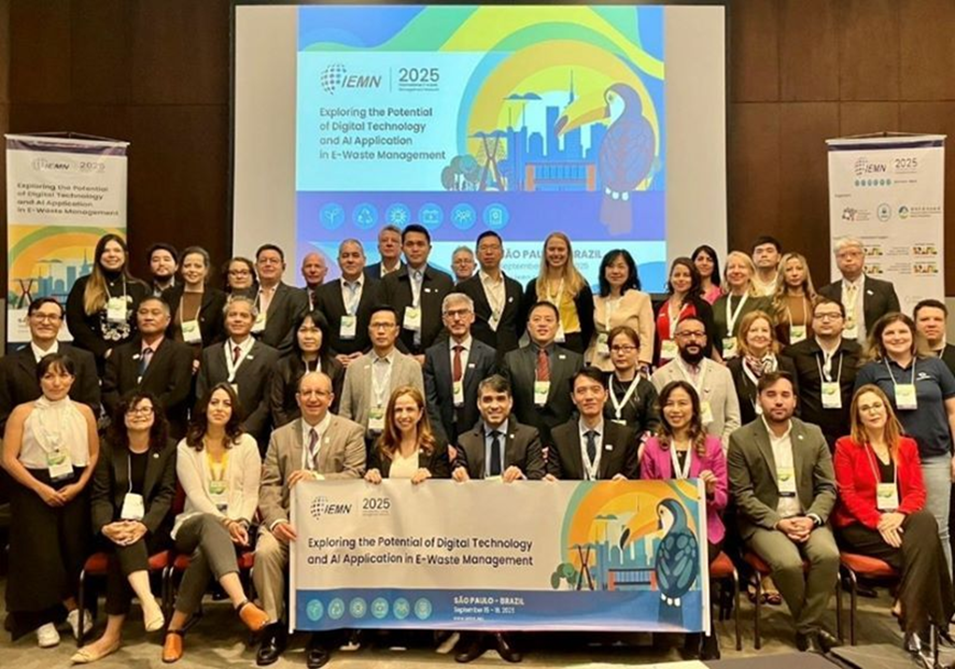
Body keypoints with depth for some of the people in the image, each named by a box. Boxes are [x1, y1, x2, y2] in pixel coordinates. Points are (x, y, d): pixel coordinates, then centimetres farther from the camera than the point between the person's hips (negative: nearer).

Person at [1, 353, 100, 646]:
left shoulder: (83, 412, 5)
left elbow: (95, 454, 8)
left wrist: (79, 485, -8)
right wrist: (40, 488, -13)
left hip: (74, 491, 2)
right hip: (32, 491, -1)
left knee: (74, 552, -6)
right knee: (41, 555, -11)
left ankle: (46, 619, 12)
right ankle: (74, 608, 8)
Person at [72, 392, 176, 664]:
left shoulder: (169, 448, 1)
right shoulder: (109, 447, 5)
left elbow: (166, 494, -7)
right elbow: (100, 495, 0)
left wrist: (144, 525, -25)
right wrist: (105, 526, -21)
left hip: (154, 528, -1)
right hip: (117, 525, 2)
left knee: (121, 555, -30)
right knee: (124, 542, -33)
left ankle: (112, 635, -29)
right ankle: (148, 600, -52)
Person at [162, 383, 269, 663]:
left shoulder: (246, 443, 8)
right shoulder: (186, 447, 7)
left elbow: (251, 494, 3)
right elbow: (196, 495, -5)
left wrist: (239, 522, -17)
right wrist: (224, 521, -21)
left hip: (237, 523, 1)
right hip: (196, 523, -1)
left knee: (206, 551, -35)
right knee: (210, 525, -39)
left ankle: (176, 627, -28)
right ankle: (242, 603, -58)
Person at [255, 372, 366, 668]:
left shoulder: (351, 432, 6)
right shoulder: (280, 436, 15)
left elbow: (356, 476, -6)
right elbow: (269, 486, 6)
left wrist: (318, 478, -22)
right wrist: (277, 521, -13)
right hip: (288, 518, 3)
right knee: (265, 551, -26)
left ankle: (320, 633, -10)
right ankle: (273, 627, -7)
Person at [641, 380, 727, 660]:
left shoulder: (712, 445, 6)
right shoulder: (652, 446, 8)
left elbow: (722, 499, 4)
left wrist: (710, 491, -17)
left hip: (703, 528, 0)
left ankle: (698, 634, -6)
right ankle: (704, 635, -9)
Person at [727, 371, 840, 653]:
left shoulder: (813, 435, 8)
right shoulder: (741, 439, -3)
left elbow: (828, 487, 6)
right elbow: (743, 495, -6)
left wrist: (811, 518, -12)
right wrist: (779, 522, -16)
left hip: (806, 518, 3)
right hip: (764, 521, -3)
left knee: (828, 555, -27)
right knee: (788, 563, -30)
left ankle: (807, 628, -9)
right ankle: (811, 627, -2)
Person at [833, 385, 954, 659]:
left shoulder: (907, 446, 15)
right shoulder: (846, 446, 4)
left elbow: (917, 491, 5)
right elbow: (847, 494, -4)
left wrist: (899, 514, -17)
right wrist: (878, 521, -20)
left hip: (898, 521, 4)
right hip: (860, 525, -4)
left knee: (926, 523, -31)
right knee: (923, 546, -28)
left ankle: (907, 609, -26)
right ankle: (921, 615, -18)